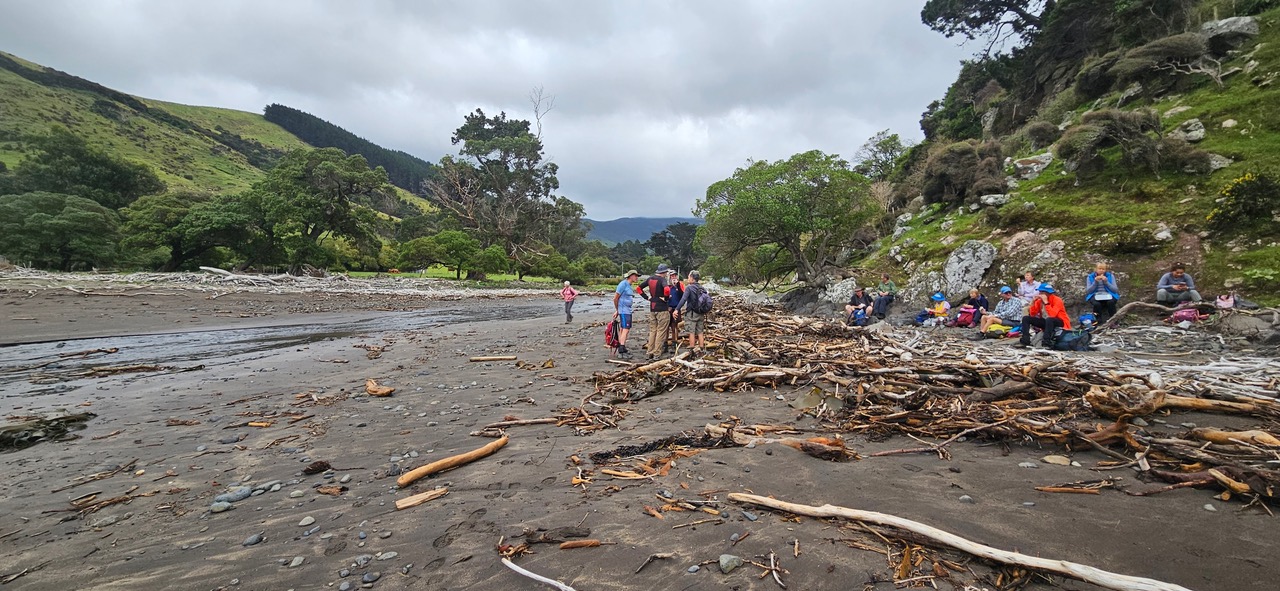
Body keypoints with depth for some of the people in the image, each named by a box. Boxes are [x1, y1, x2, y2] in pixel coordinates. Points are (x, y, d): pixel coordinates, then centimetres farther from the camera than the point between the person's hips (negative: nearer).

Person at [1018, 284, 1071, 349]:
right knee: (1026, 318, -7)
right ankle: (1025, 341, -13)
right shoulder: (1039, 301, 0)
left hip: (1060, 323, -6)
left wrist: (1046, 302, -30)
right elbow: (1032, 315, -5)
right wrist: (1033, 302, -14)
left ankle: (1047, 344, -36)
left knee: (1049, 320, -39)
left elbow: (1052, 315, -32)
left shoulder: (1057, 300, -17)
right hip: (1046, 322, 6)